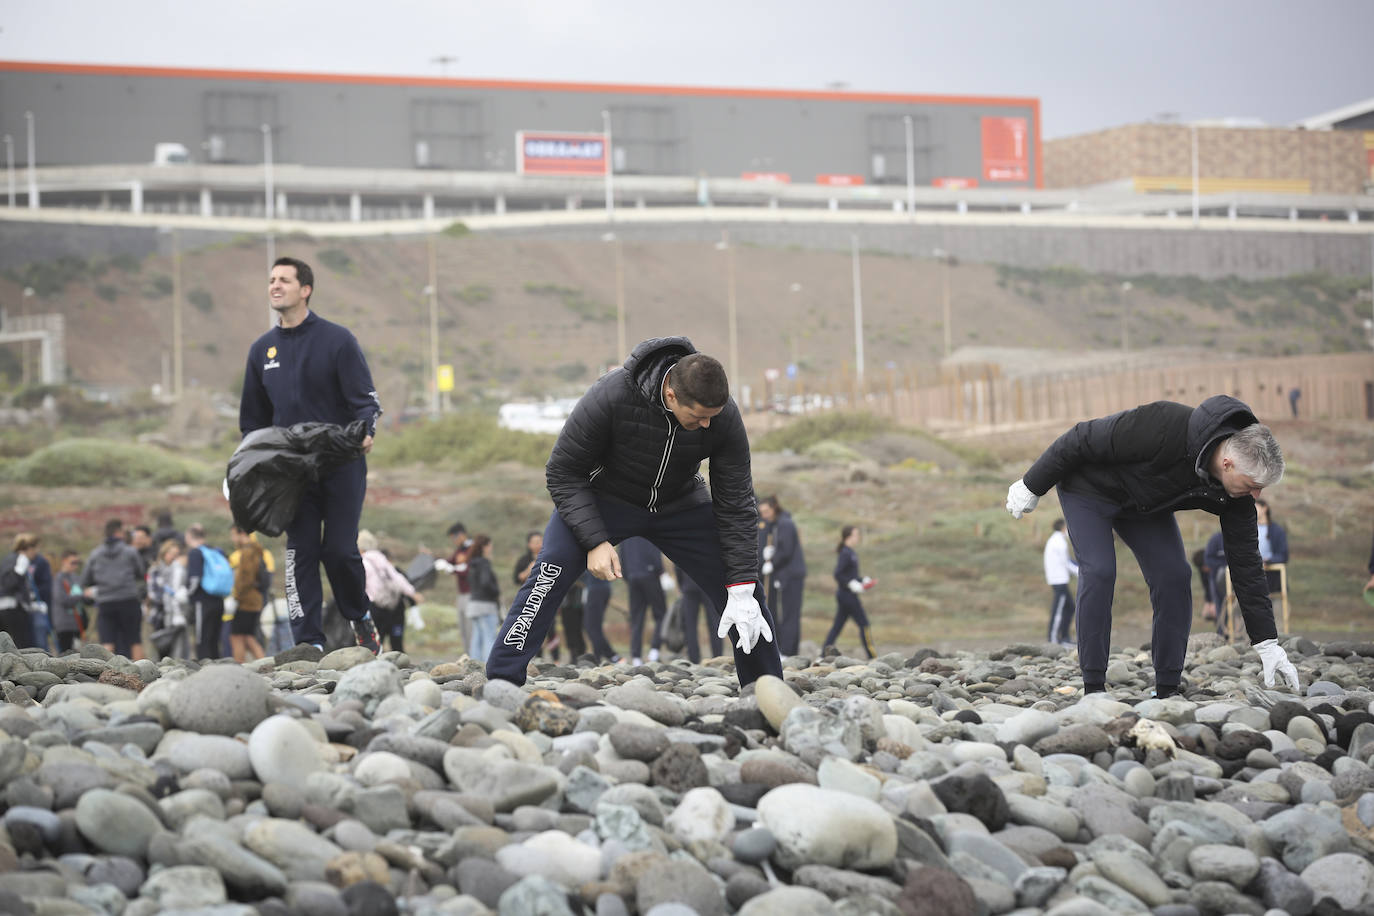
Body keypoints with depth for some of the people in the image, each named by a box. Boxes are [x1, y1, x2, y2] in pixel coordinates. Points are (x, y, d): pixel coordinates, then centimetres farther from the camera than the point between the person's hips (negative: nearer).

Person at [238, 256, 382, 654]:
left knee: (339, 549, -5)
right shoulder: (262, 350, 11)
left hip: (341, 465, -4)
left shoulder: (337, 340, -3)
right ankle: (309, 641, -3)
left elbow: (366, 398, -6)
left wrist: (366, 431, -26)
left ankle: (361, 617, 21)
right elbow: (253, 418, 20)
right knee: (301, 552, -3)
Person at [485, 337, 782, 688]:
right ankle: (501, 683, -20)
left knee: (745, 594, -6)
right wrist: (595, 541, -33)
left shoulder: (724, 416, -25)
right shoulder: (610, 396, -34)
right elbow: (563, 472, -23)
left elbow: (736, 505, -18)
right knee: (552, 570, -27)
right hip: (602, 497, -3)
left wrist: (742, 592, -24)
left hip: (679, 502, 3)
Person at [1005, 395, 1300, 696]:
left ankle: (1168, 688, -1)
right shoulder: (1164, 428, -41)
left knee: (1174, 575, -9)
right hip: (1089, 487, -6)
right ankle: (1093, 688, -11)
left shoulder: (1236, 488, -21)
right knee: (1099, 571, -19)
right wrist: (1031, 487, -17)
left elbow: (1246, 564, -13)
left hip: (1144, 504, 6)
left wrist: (1268, 644, -15)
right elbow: (1083, 440, -29)